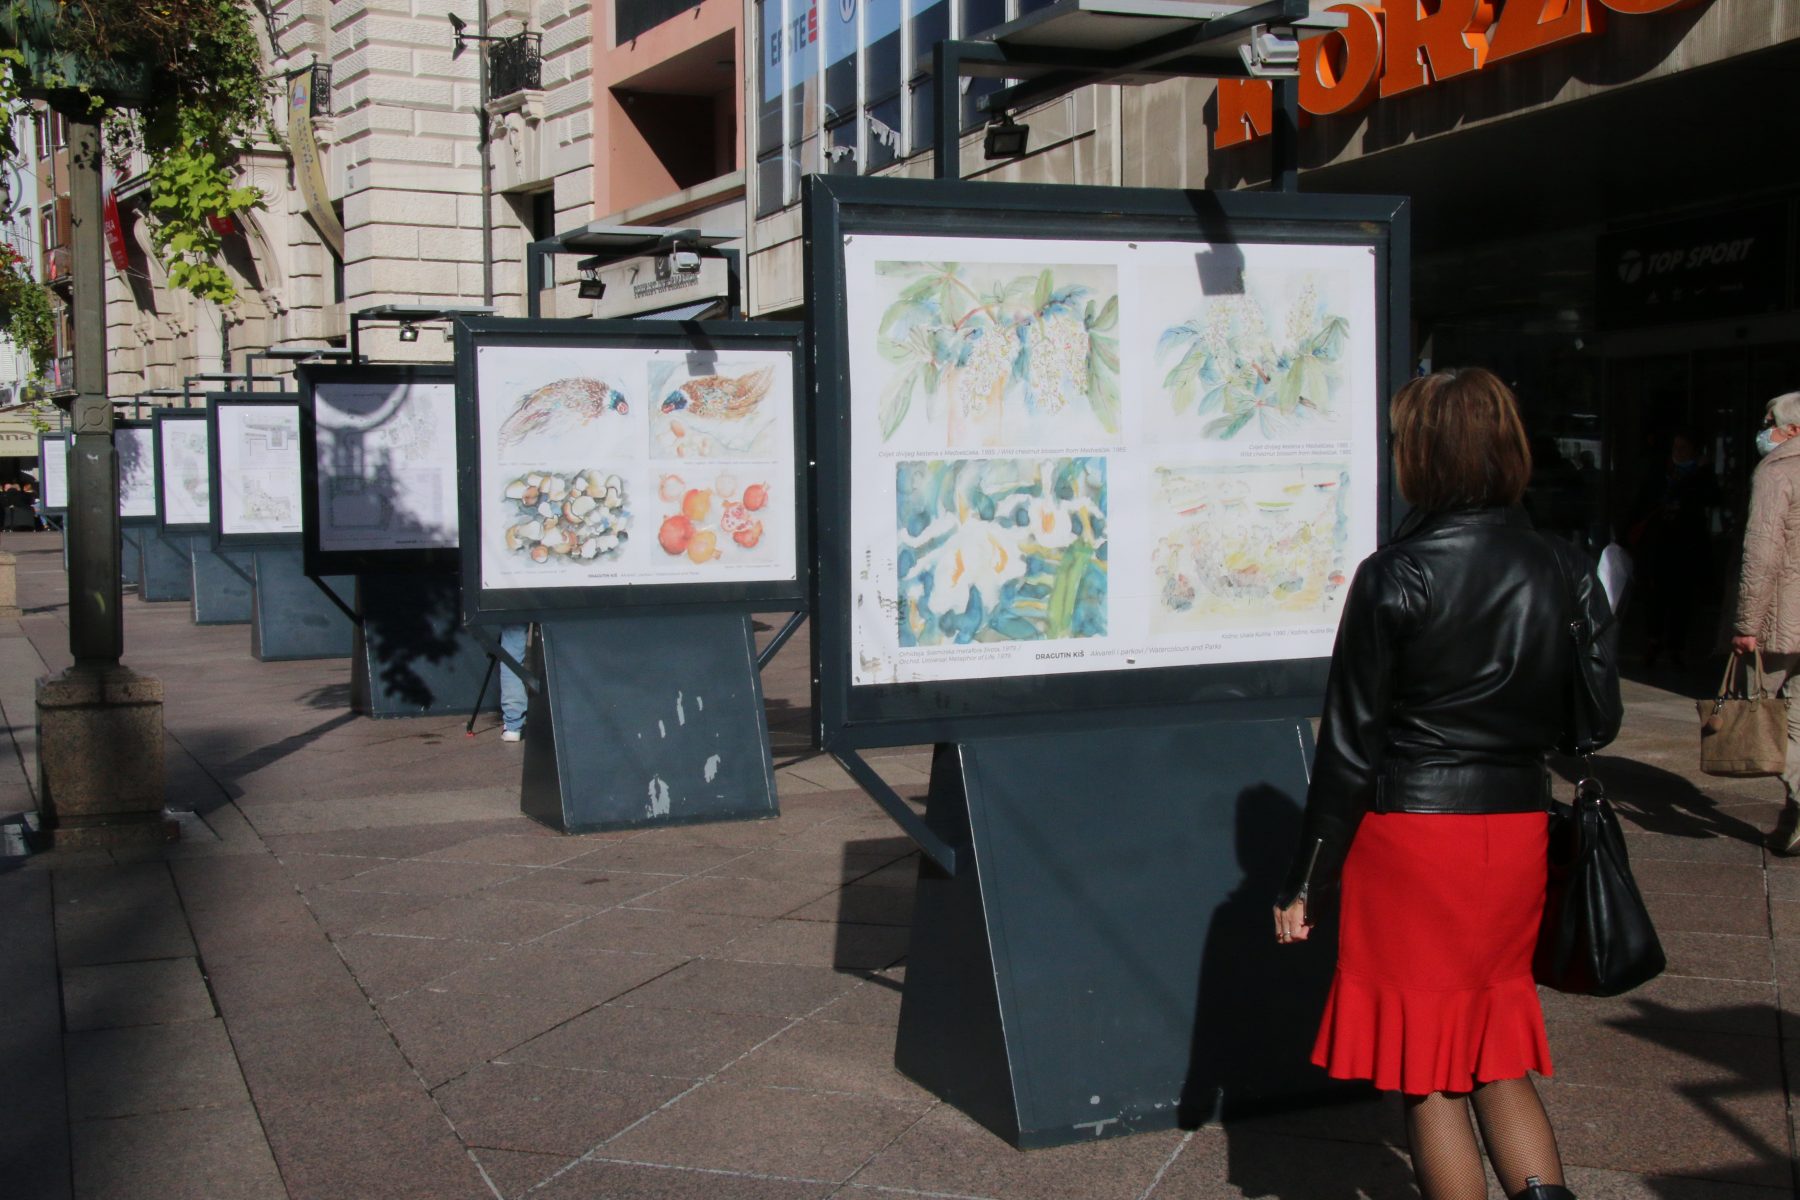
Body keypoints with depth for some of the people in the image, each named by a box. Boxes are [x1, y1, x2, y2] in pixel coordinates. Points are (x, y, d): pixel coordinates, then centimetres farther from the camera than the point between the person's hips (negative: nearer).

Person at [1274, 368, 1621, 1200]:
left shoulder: (1393, 579, -13)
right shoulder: (1567, 575, 1)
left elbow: (1350, 744, -11)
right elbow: (1597, 717, 6)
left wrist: (1306, 882, -4)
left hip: (1413, 831, -5)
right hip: (1519, 828, 5)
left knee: (1428, 1076, 8)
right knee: (1498, 1058, 20)